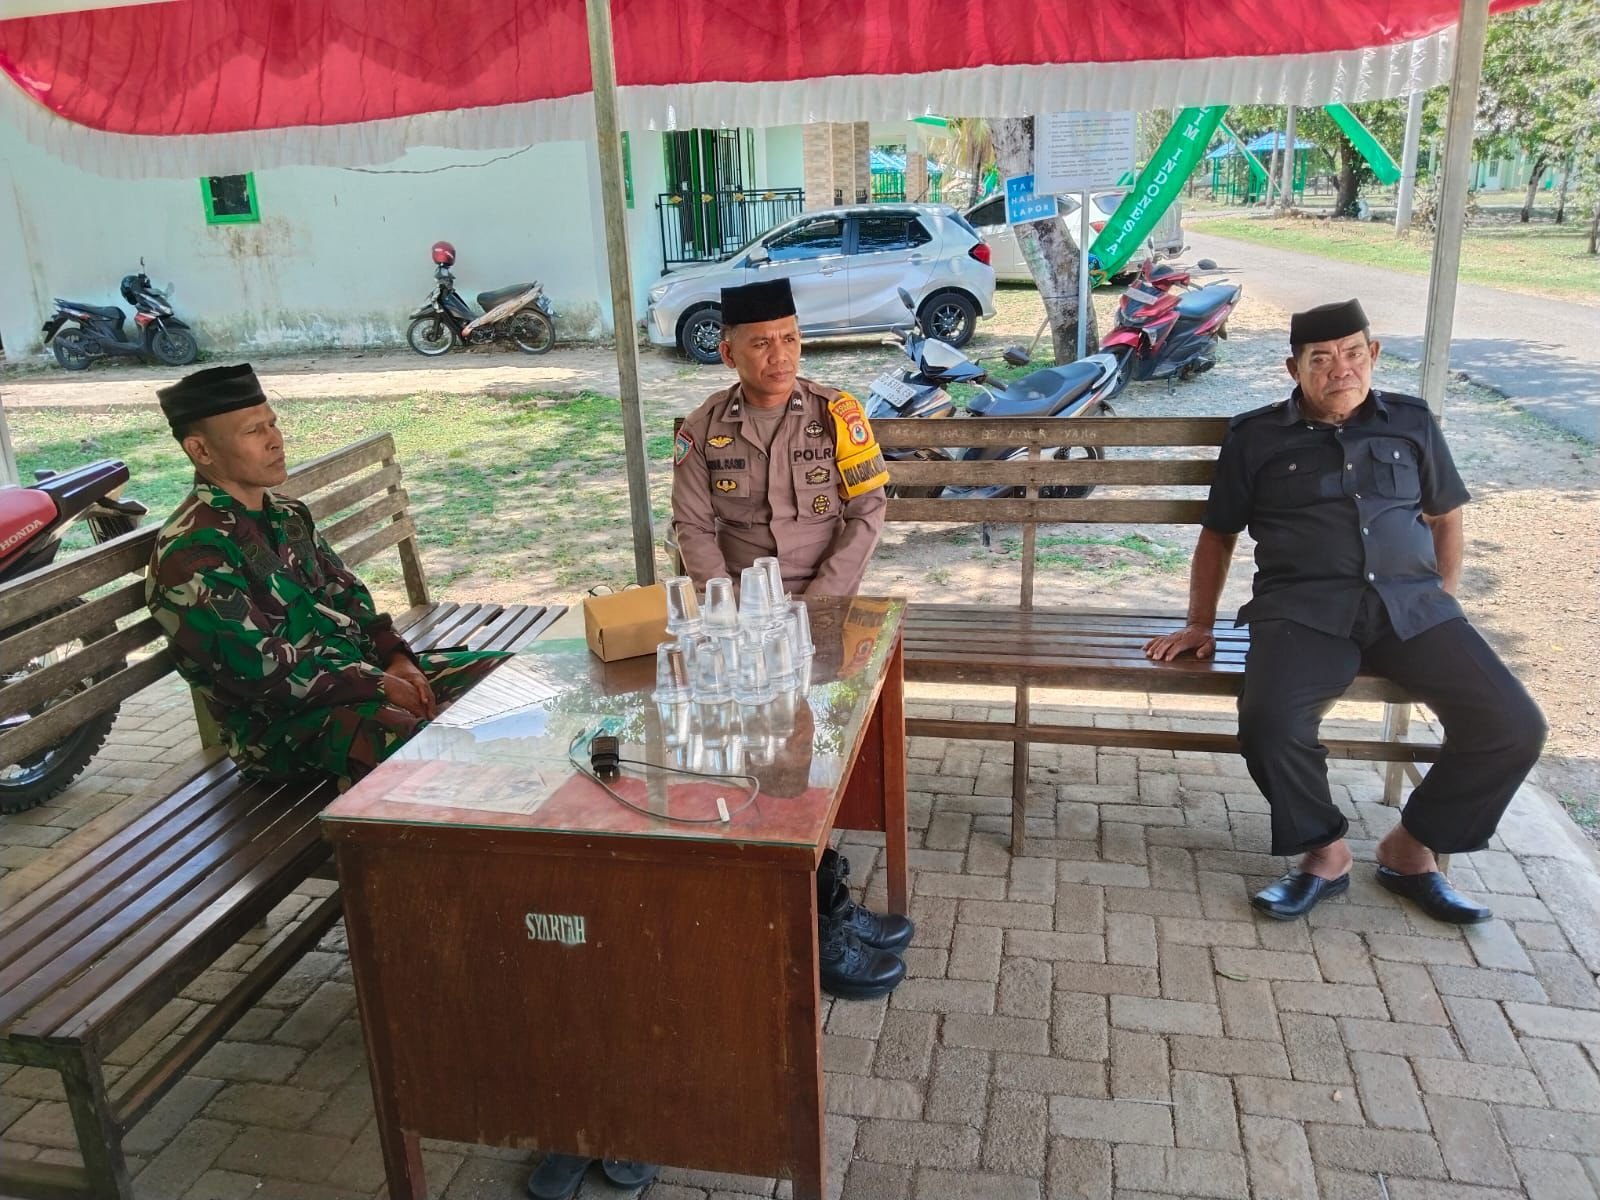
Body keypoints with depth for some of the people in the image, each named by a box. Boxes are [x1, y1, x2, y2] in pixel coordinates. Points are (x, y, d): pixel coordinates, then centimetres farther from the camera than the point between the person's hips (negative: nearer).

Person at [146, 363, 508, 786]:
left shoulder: (288, 515, 12)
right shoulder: (189, 553, -16)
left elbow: (347, 595, 17)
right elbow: (260, 670, -21)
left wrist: (396, 659, -1)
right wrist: (377, 685, -18)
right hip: (283, 724, -9)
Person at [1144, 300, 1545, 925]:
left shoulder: (1411, 422, 18)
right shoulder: (1256, 437, 12)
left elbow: (1445, 517, 26)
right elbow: (1218, 536, 17)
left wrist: (1444, 600, 14)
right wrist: (1200, 624, 10)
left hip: (1412, 607, 3)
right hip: (1304, 610, -2)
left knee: (1514, 727, -16)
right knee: (1270, 723, -32)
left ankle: (1411, 848, 7)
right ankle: (1324, 852, -3)